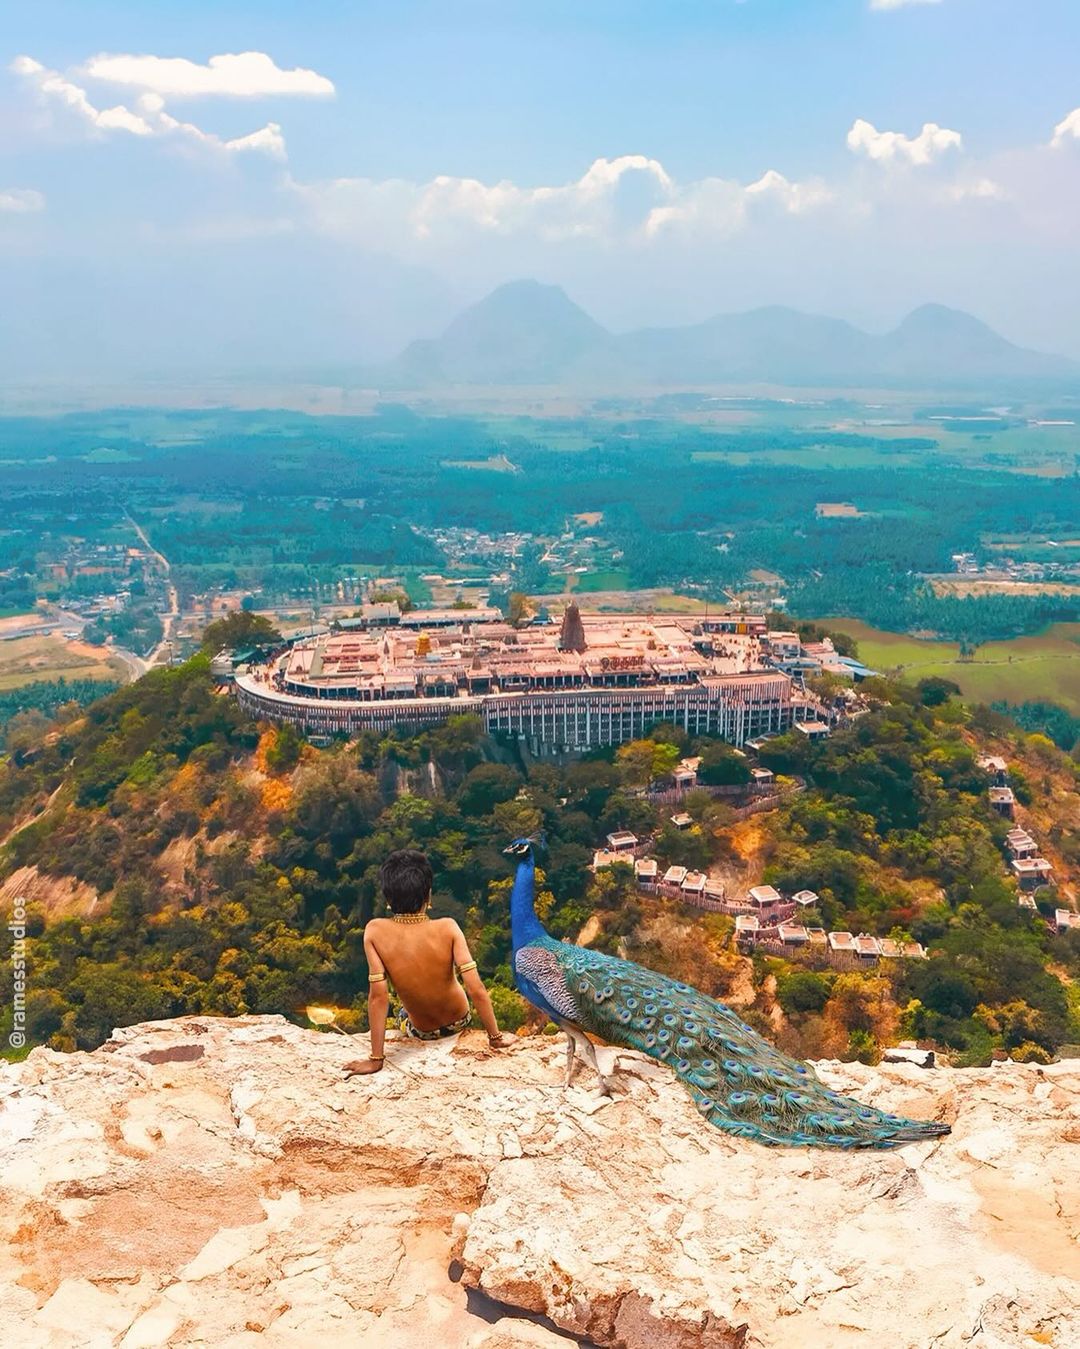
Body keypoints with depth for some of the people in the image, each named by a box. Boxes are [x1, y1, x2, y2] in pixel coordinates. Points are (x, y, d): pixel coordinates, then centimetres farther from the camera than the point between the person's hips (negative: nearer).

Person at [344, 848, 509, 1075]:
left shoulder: (375, 931, -28)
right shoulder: (447, 928, -28)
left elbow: (378, 995, -27)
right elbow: (476, 989, -30)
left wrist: (375, 1059, -21)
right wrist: (496, 1037, -17)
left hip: (421, 1032, 0)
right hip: (460, 1021, 0)